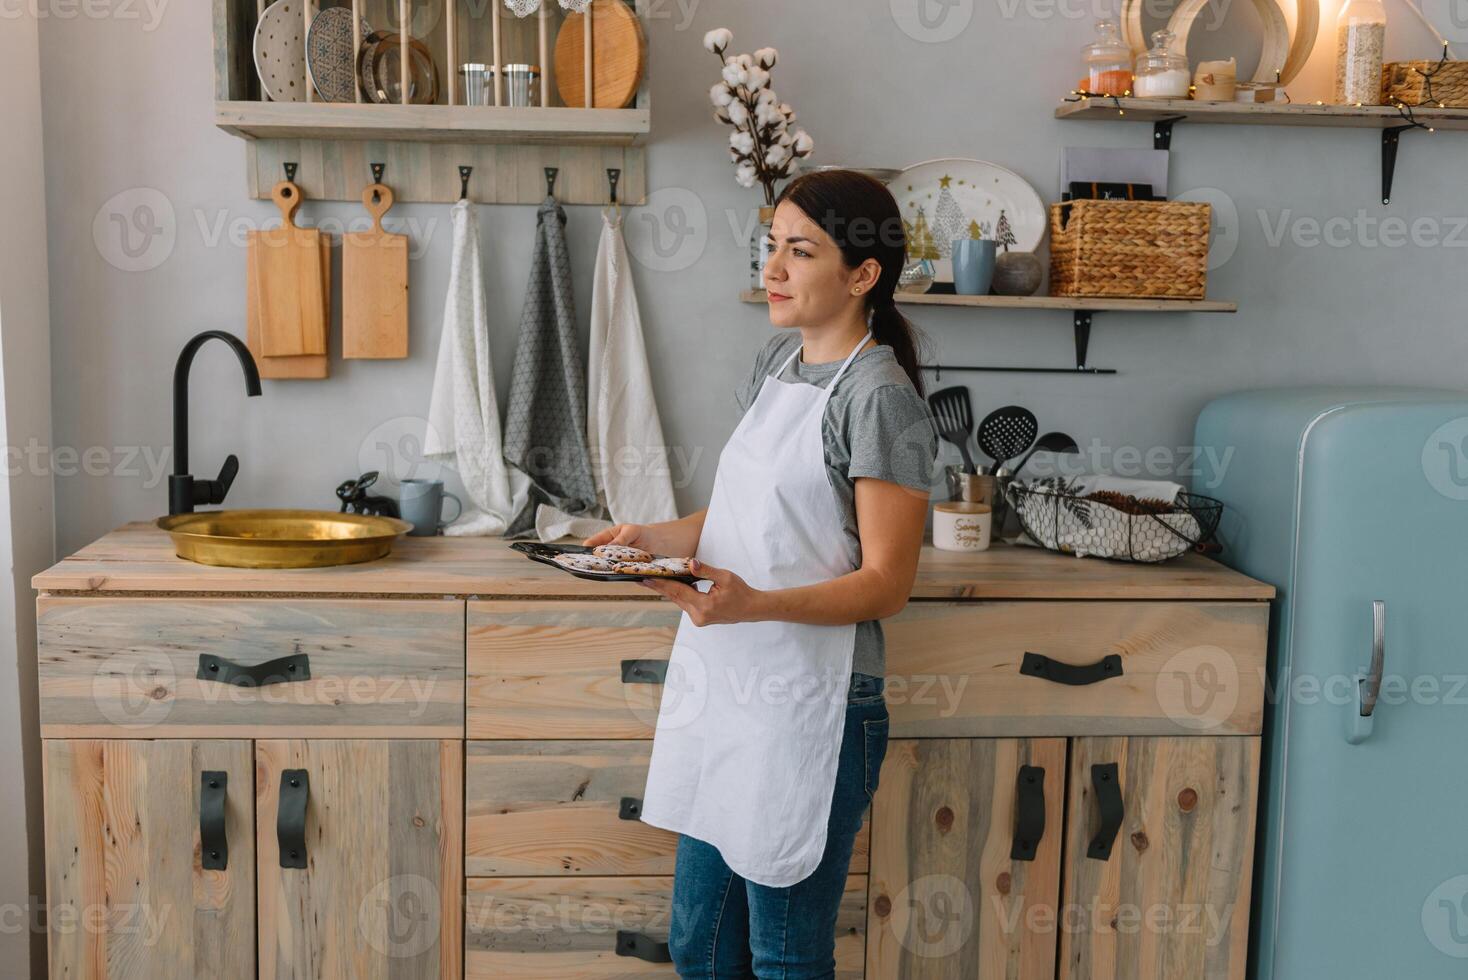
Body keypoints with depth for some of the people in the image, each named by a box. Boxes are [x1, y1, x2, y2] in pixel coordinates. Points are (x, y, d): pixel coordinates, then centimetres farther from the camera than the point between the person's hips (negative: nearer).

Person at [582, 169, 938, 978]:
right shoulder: (777, 360, 10)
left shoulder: (878, 397, -14)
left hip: (805, 705, -8)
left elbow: (885, 584, -15)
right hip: (718, 682, 8)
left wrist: (753, 604, -29)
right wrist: (657, 537, 1)